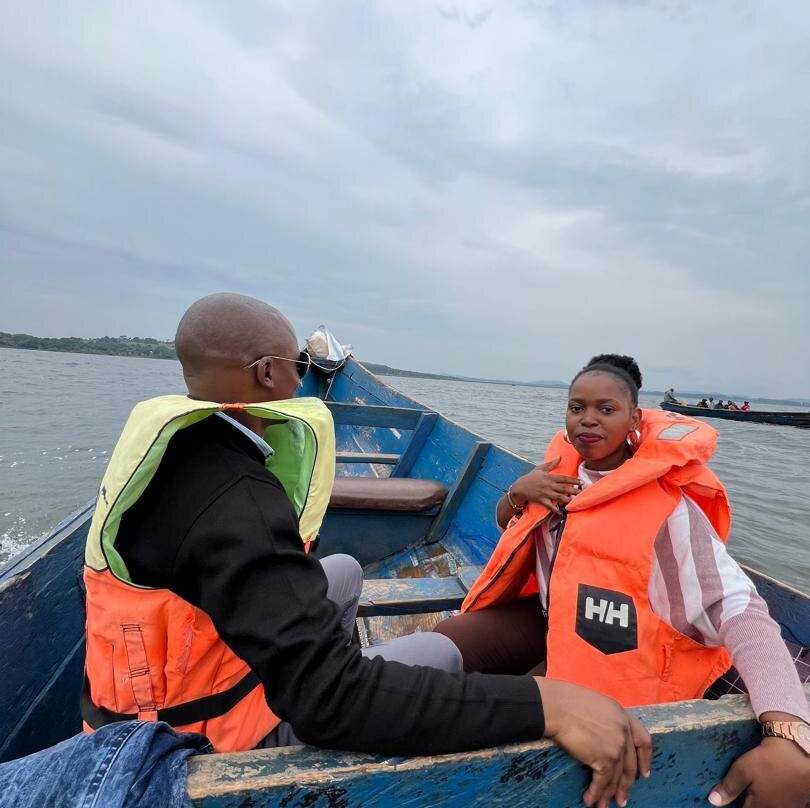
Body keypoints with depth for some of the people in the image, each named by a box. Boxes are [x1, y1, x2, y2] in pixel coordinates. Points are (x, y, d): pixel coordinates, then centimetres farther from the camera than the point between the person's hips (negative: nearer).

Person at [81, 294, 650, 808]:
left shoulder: (168, 447, -6)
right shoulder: (232, 501, -36)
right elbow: (329, 699, -40)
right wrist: (547, 703, -40)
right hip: (206, 750, -8)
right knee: (438, 651, -2)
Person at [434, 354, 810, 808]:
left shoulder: (665, 504, -22)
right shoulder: (566, 469, -3)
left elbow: (739, 608, -28)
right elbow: (509, 526, 11)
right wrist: (518, 492, -13)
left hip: (610, 651, -5)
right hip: (546, 616, 6)